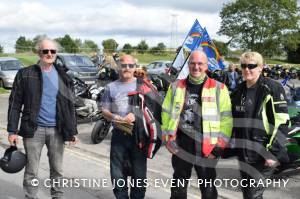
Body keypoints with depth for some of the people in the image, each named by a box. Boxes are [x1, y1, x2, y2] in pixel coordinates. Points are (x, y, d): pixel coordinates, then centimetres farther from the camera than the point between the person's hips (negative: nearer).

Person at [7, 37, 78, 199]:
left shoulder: (63, 76, 7)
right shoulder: (25, 74, -1)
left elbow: (70, 105, 8)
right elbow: (15, 104, -2)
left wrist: (72, 131, 4)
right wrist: (12, 130, -7)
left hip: (56, 130, 2)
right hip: (34, 129, -2)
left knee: (57, 170, 12)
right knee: (31, 171, 5)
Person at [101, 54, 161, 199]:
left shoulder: (143, 85, 1)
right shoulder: (111, 87, 10)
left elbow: (154, 107, -3)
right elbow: (104, 110, 11)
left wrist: (136, 115, -17)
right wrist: (113, 117, -10)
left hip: (139, 135, -2)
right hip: (119, 134, 2)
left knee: (139, 172, 5)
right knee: (117, 173, 9)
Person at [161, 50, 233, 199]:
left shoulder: (218, 88, -3)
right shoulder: (176, 87, 6)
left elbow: (226, 118, -4)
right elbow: (166, 114, 9)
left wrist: (220, 145, -9)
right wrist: (168, 139, 2)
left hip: (207, 148, -2)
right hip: (180, 145, 3)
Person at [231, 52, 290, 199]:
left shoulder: (272, 89, -12)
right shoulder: (238, 91, 11)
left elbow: (281, 122, -16)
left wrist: (273, 151, -19)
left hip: (263, 153, -7)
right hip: (242, 152, 7)